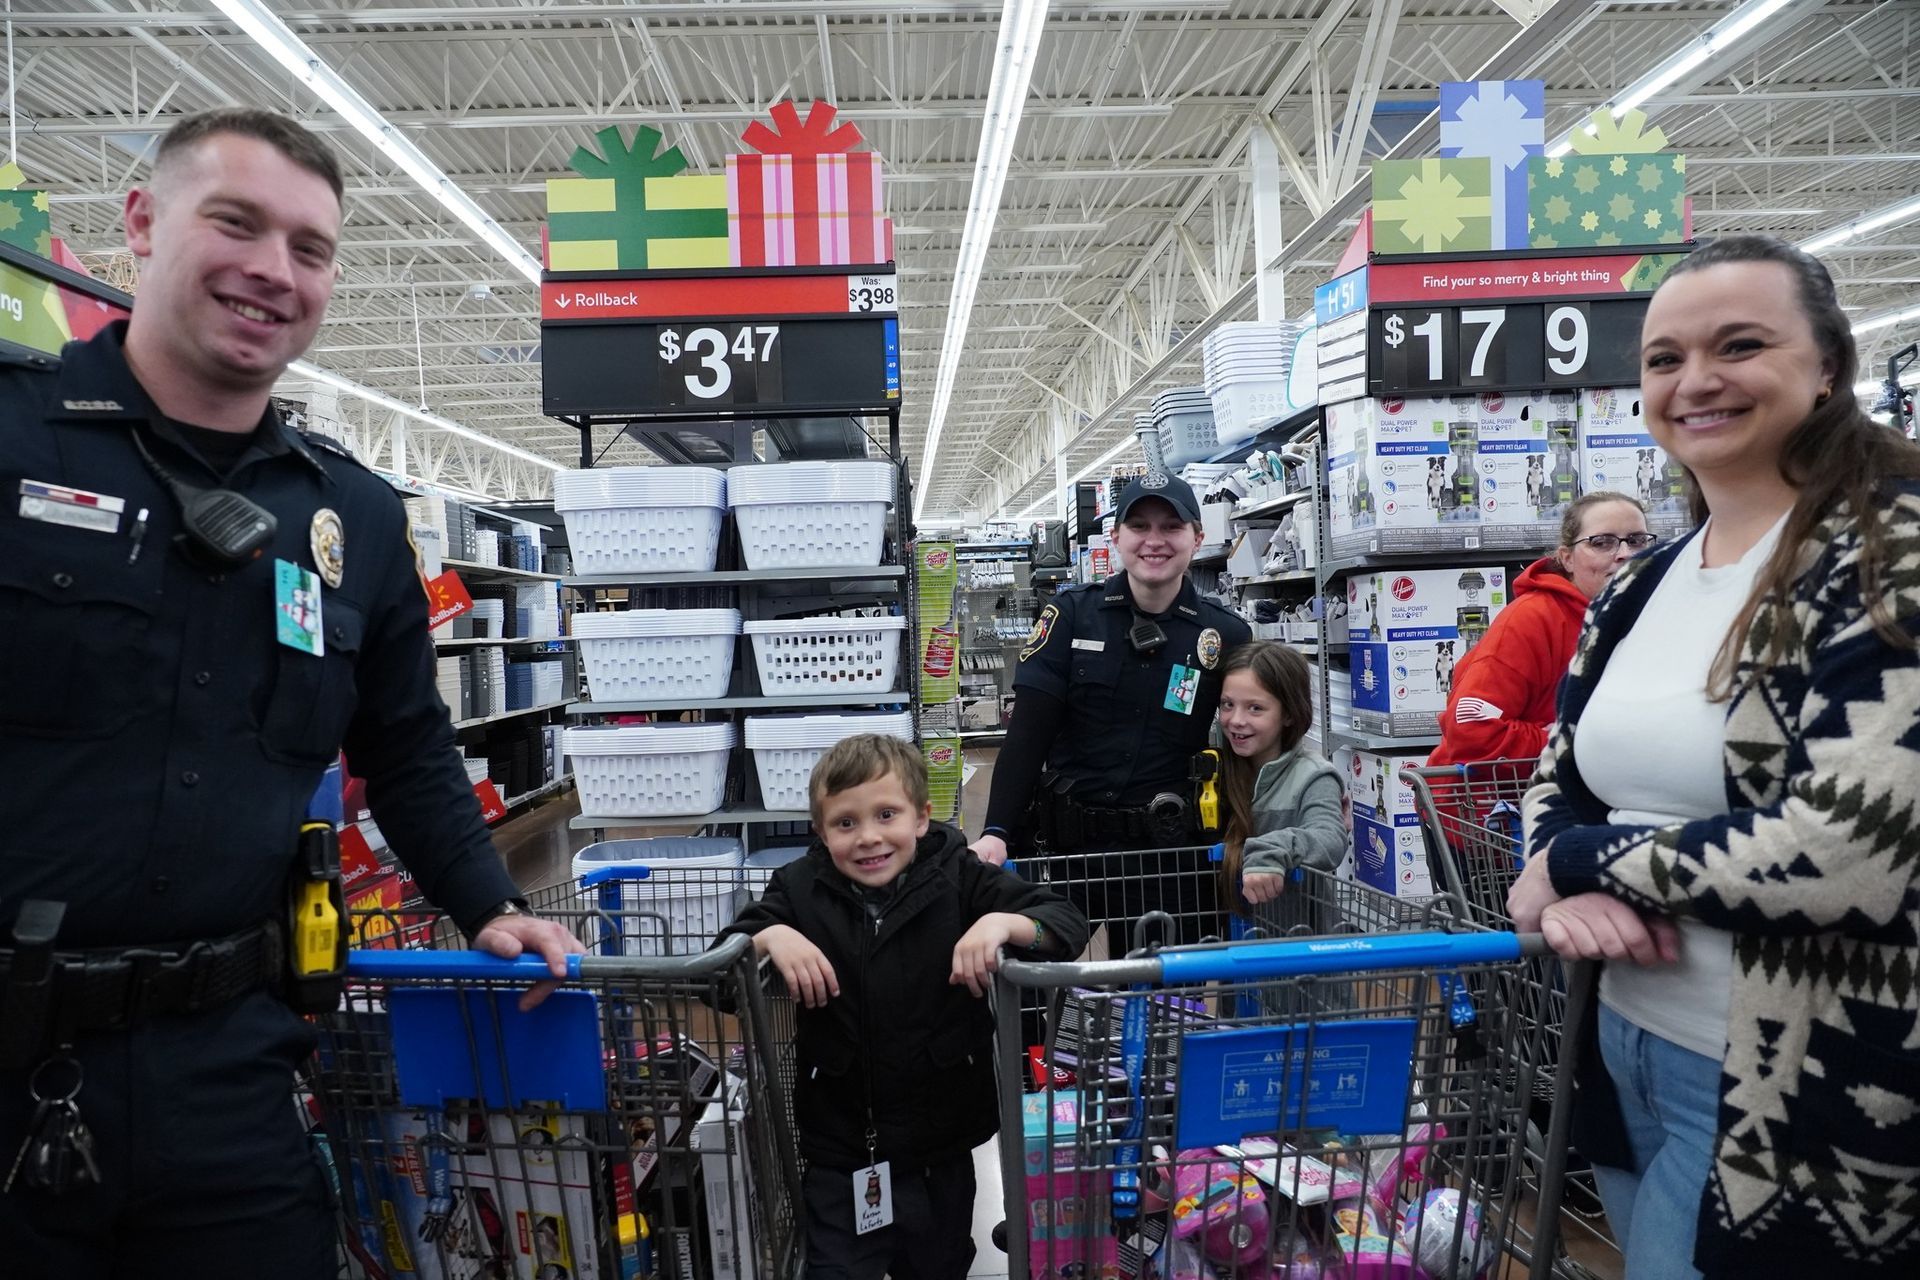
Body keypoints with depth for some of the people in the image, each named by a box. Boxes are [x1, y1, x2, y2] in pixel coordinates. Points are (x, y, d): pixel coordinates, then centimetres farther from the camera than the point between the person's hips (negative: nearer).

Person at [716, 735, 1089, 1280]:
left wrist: (1002, 922, -33)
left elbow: (1068, 923, -14)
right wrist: (771, 936, -25)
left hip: (941, 1150, 1)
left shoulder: (960, 880, -10)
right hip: (840, 1151, 0)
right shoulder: (801, 889, -6)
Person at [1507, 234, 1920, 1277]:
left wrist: (1581, 861, -14)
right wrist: (1570, 897, -13)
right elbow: (1558, 780, 10)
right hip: (1621, 1052, 7)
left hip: (1797, 1095, -7)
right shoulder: (1639, 588, 6)